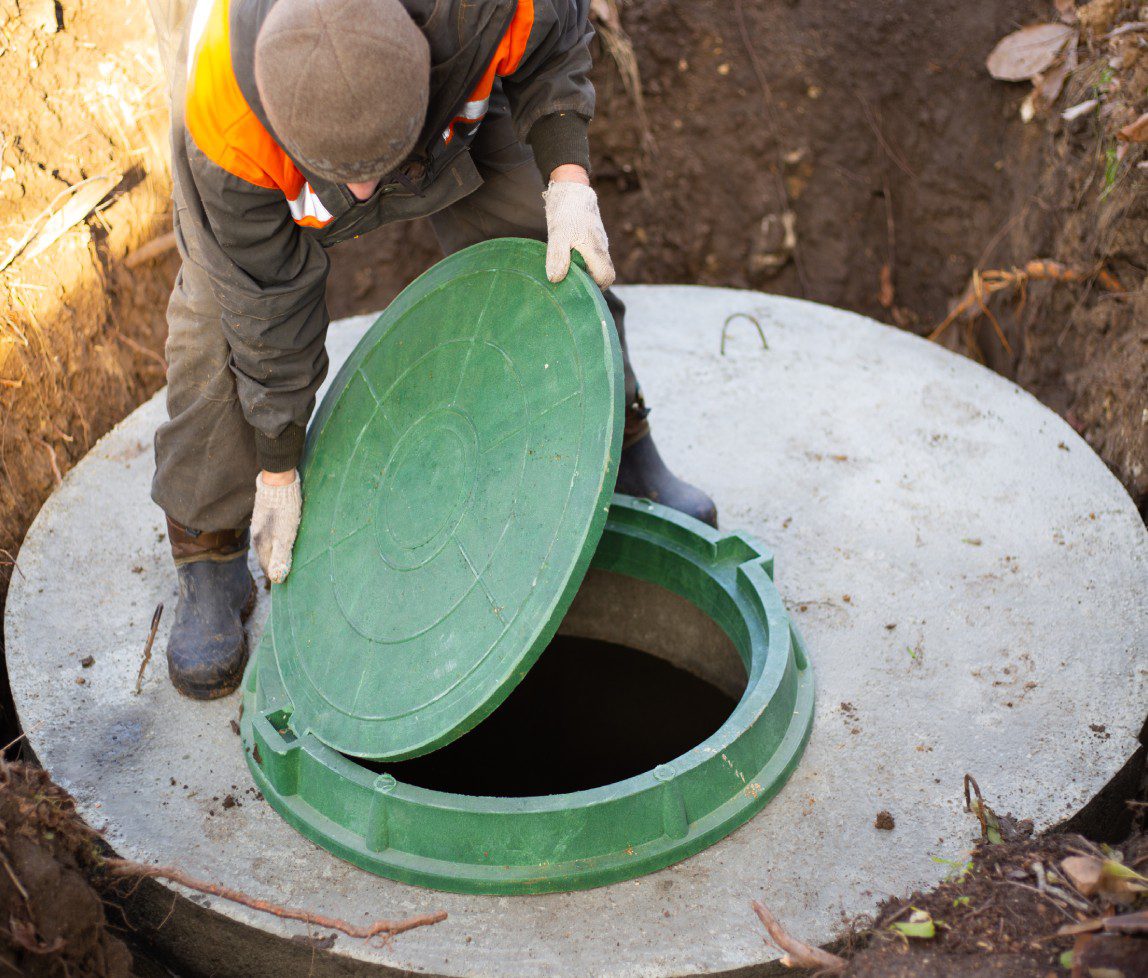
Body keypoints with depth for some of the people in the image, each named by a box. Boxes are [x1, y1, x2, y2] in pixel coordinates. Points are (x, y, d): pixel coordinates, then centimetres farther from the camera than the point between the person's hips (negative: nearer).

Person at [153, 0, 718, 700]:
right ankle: (211, 567, 2)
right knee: (227, 325, -16)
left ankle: (622, 452, 22)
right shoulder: (226, 124, -43)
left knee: (556, 259, -3)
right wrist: (278, 471, -19)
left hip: (456, 103, 2)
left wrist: (568, 181, -34)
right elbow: (268, 301, -29)